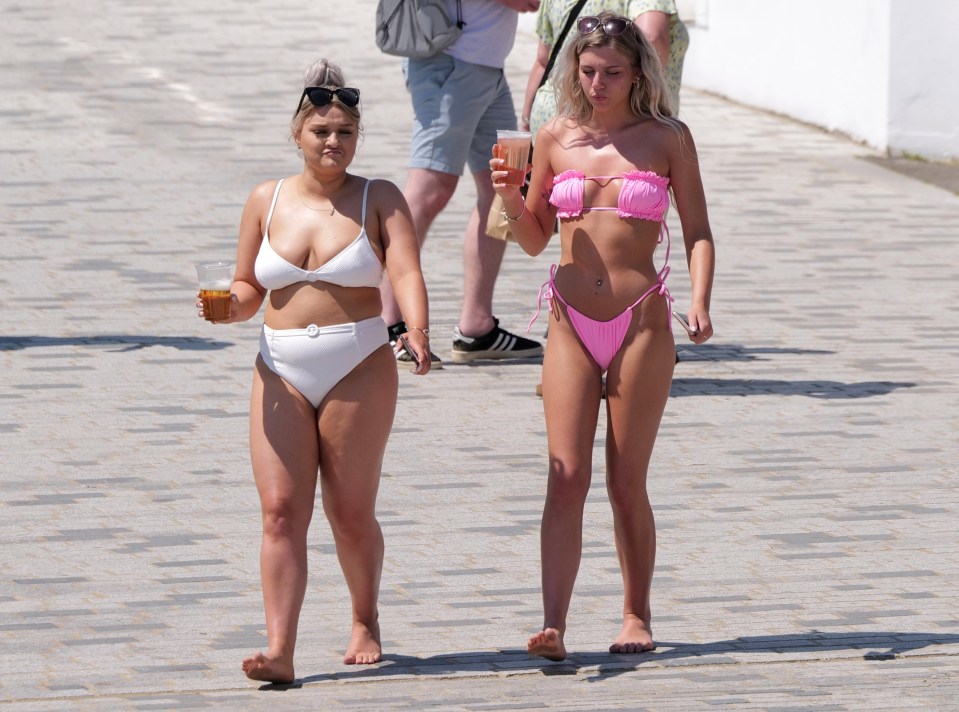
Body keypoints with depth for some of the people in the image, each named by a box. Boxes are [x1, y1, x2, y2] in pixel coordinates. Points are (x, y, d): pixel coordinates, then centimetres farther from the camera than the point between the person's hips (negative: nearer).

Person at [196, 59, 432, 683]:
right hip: (282, 373, 2)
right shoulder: (266, 201, 8)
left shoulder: (380, 199, 0)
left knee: (351, 512, 5)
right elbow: (249, 288, 14)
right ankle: (280, 650, -14)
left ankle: (366, 621, 30)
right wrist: (228, 306, -9)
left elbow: (407, 272, -13)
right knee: (282, 511, -9)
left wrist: (417, 332, -31)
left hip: (359, 370, -2)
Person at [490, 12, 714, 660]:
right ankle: (553, 626, -16)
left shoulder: (668, 139, 1)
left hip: (641, 322, -2)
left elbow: (697, 232, 3)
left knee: (627, 483, 4)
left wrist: (699, 302, -12)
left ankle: (637, 617, 19)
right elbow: (535, 239, 14)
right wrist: (509, 197, -5)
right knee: (567, 478, -8)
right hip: (572, 323, 2)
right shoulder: (557, 139, 7)